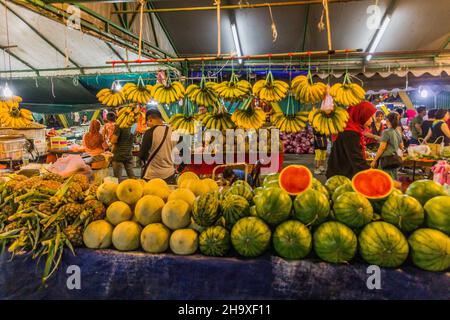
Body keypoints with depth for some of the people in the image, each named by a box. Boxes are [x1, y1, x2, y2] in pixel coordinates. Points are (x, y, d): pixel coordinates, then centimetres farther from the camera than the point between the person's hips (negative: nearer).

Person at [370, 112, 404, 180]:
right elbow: (401, 147, 20)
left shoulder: (386, 132, -12)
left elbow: (382, 148, -16)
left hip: (387, 158, -8)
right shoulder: (398, 133, 10)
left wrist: (374, 160, -11)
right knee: (394, 180, 11)